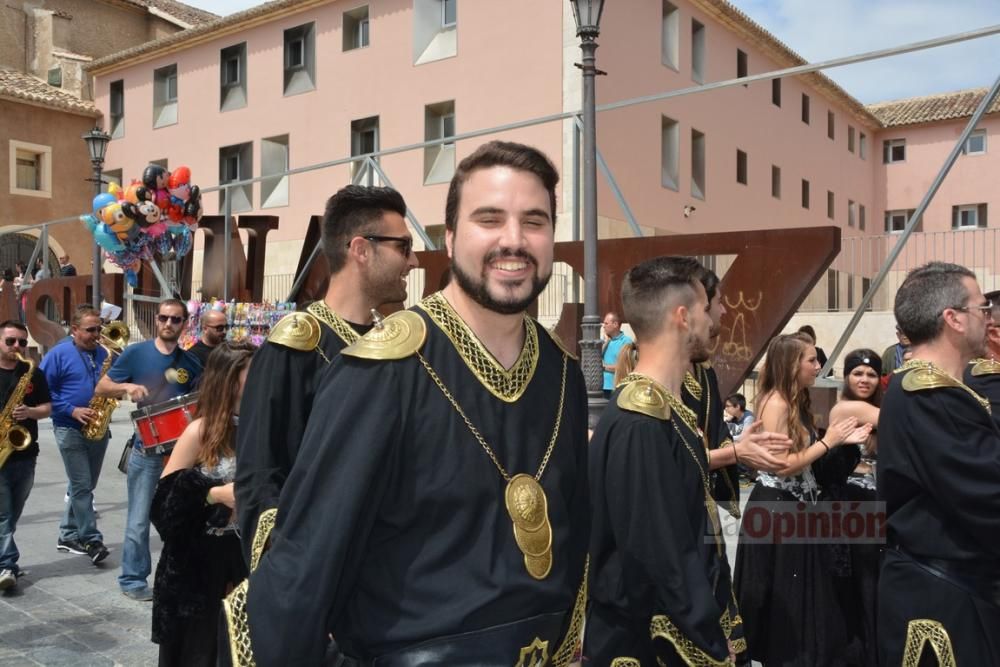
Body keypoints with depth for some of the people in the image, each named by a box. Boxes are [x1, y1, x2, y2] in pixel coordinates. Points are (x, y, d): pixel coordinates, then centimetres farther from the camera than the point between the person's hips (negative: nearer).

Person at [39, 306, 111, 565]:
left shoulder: (104, 354, 8)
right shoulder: (58, 355, -6)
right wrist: (72, 410, -18)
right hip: (70, 429, -5)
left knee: (85, 486, 12)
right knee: (81, 486, -8)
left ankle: (68, 536, 24)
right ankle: (92, 540, -4)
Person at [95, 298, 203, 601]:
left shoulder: (191, 363, 4)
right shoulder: (136, 353, -4)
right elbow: (101, 388, -1)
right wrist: (126, 387, -19)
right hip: (146, 451, -3)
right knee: (139, 521, 1)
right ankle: (132, 579, 15)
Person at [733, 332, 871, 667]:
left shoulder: (796, 402, 10)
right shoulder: (775, 404, -18)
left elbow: (803, 458, 7)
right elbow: (783, 465, -23)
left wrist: (841, 441, 2)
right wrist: (828, 441, -15)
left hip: (797, 508, 9)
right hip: (777, 511, -9)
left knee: (803, 594, 16)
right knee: (783, 601, 5)